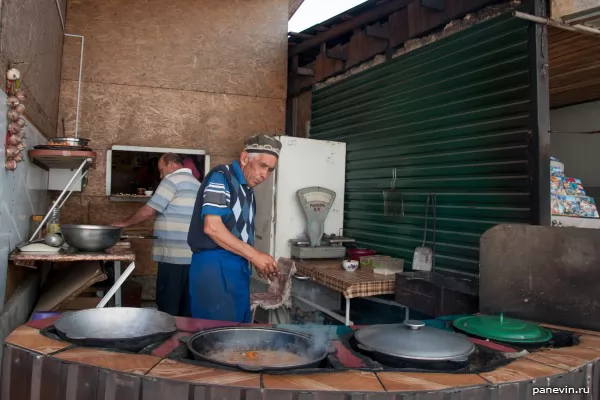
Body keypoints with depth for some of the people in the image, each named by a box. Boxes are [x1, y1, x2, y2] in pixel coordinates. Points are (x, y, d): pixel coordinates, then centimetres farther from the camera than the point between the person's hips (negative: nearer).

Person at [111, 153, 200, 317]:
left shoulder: (173, 179, -6)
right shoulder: (197, 184, 19)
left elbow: (149, 211, -8)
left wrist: (124, 223, 6)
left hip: (175, 254, -8)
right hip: (192, 255, 8)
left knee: (167, 306, -1)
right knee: (186, 305, 11)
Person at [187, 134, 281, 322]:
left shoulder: (248, 190, 16)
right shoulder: (221, 177, -9)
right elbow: (212, 227, -20)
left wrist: (259, 260, 6)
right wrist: (254, 255, -18)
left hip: (238, 268, 9)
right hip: (214, 265, -8)